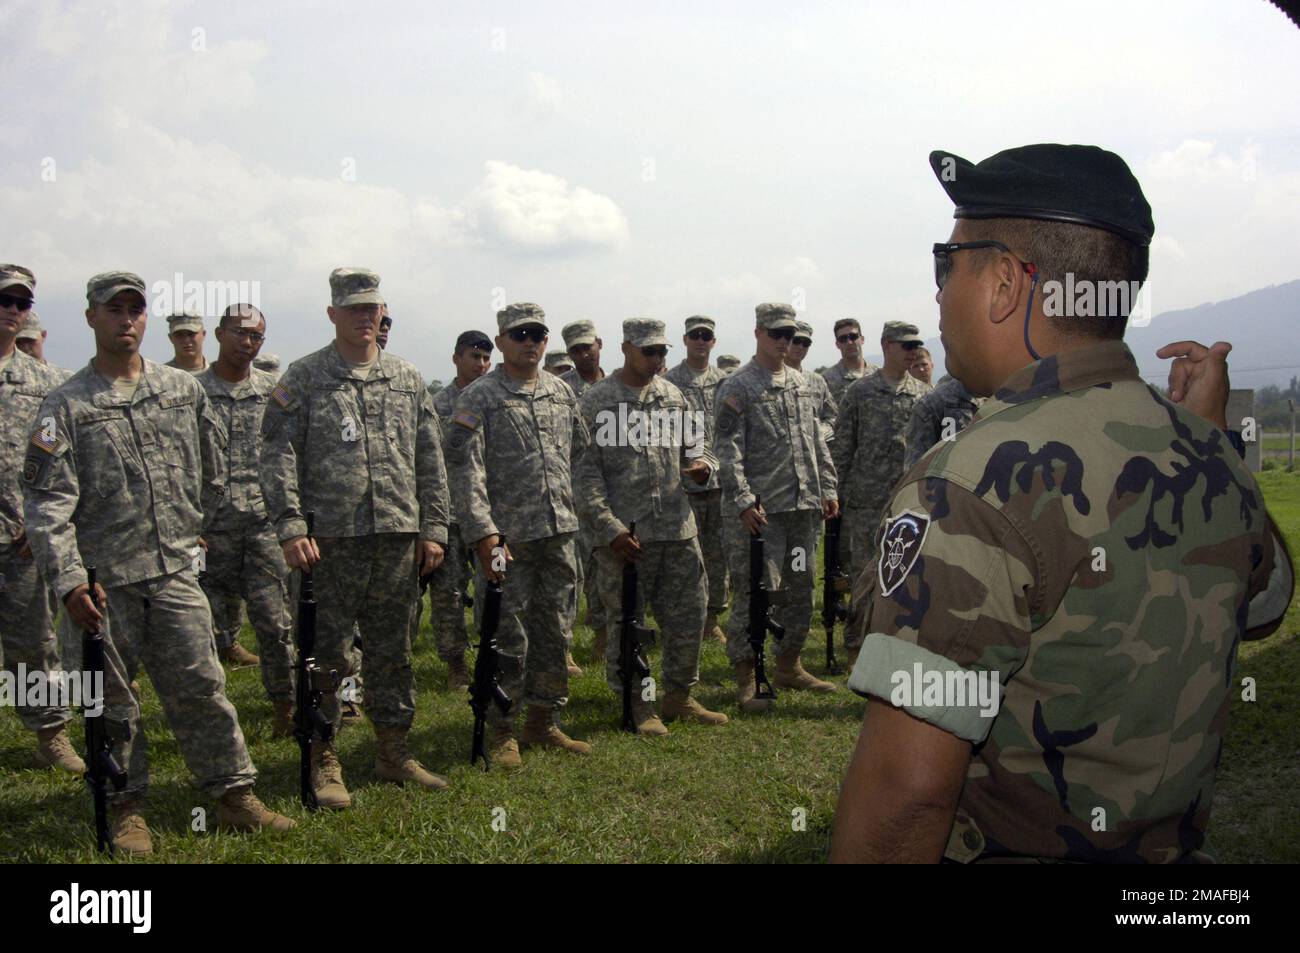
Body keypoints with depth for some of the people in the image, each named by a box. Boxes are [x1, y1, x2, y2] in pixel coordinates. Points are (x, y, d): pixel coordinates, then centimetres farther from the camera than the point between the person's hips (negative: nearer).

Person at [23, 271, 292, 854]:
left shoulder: (183, 390, 8)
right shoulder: (64, 407, -2)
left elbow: (212, 471, 20)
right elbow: (48, 502, -8)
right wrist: (68, 580, -16)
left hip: (175, 570, 2)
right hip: (104, 580, -2)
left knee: (200, 687, 4)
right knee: (111, 701, 8)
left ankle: (234, 795, 12)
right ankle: (126, 808, 21)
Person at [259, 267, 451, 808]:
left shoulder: (408, 380, 12)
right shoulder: (302, 380, 1)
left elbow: (430, 461, 13)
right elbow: (278, 457, -4)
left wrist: (433, 529, 7)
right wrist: (290, 529, -14)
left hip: (399, 539, 4)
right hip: (331, 540, -3)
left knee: (393, 651, 11)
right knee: (327, 653, 2)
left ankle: (394, 752, 23)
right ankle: (324, 762, 13)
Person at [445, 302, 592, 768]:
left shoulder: (562, 392, 11)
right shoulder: (478, 398, -6)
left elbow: (581, 452, 21)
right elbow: (464, 469, -12)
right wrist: (484, 533, -20)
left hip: (560, 533, 6)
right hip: (507, 536, -5)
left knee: (554, 633, 12)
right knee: (507, 638, 0)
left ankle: (543, 721, 25)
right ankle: (502, 733, 13)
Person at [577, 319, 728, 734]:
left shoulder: (673, 395, 11)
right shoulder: (596, 401, -5)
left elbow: (696, 441, 20)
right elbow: (585, 472, -8)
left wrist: (702, 465, -5)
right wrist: (610, 528, -15)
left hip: (679, 528, 5)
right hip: (624, 535, -5)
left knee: (689, 615, 11)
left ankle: (679, 697, 27)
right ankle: (636, 706, 19)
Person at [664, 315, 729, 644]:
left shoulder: (724, 382, 11)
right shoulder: (669, 383, -1)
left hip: (721, 481, 4)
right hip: (685, 483, -4)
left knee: (718, 554, 8)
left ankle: (712, 618, 19)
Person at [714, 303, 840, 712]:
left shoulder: (801, 384, 16)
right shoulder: (737, 387, -5)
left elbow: (817, 441, 19)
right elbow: (728, 450, -12)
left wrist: (828, 488, 12)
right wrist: (743, 501, -19)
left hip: (803, 508, 7)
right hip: (761, 509, -7)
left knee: (800, 589, 13)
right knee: (755, 593, -5)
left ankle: (789, 666, 27)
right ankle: (746, 681, 3)